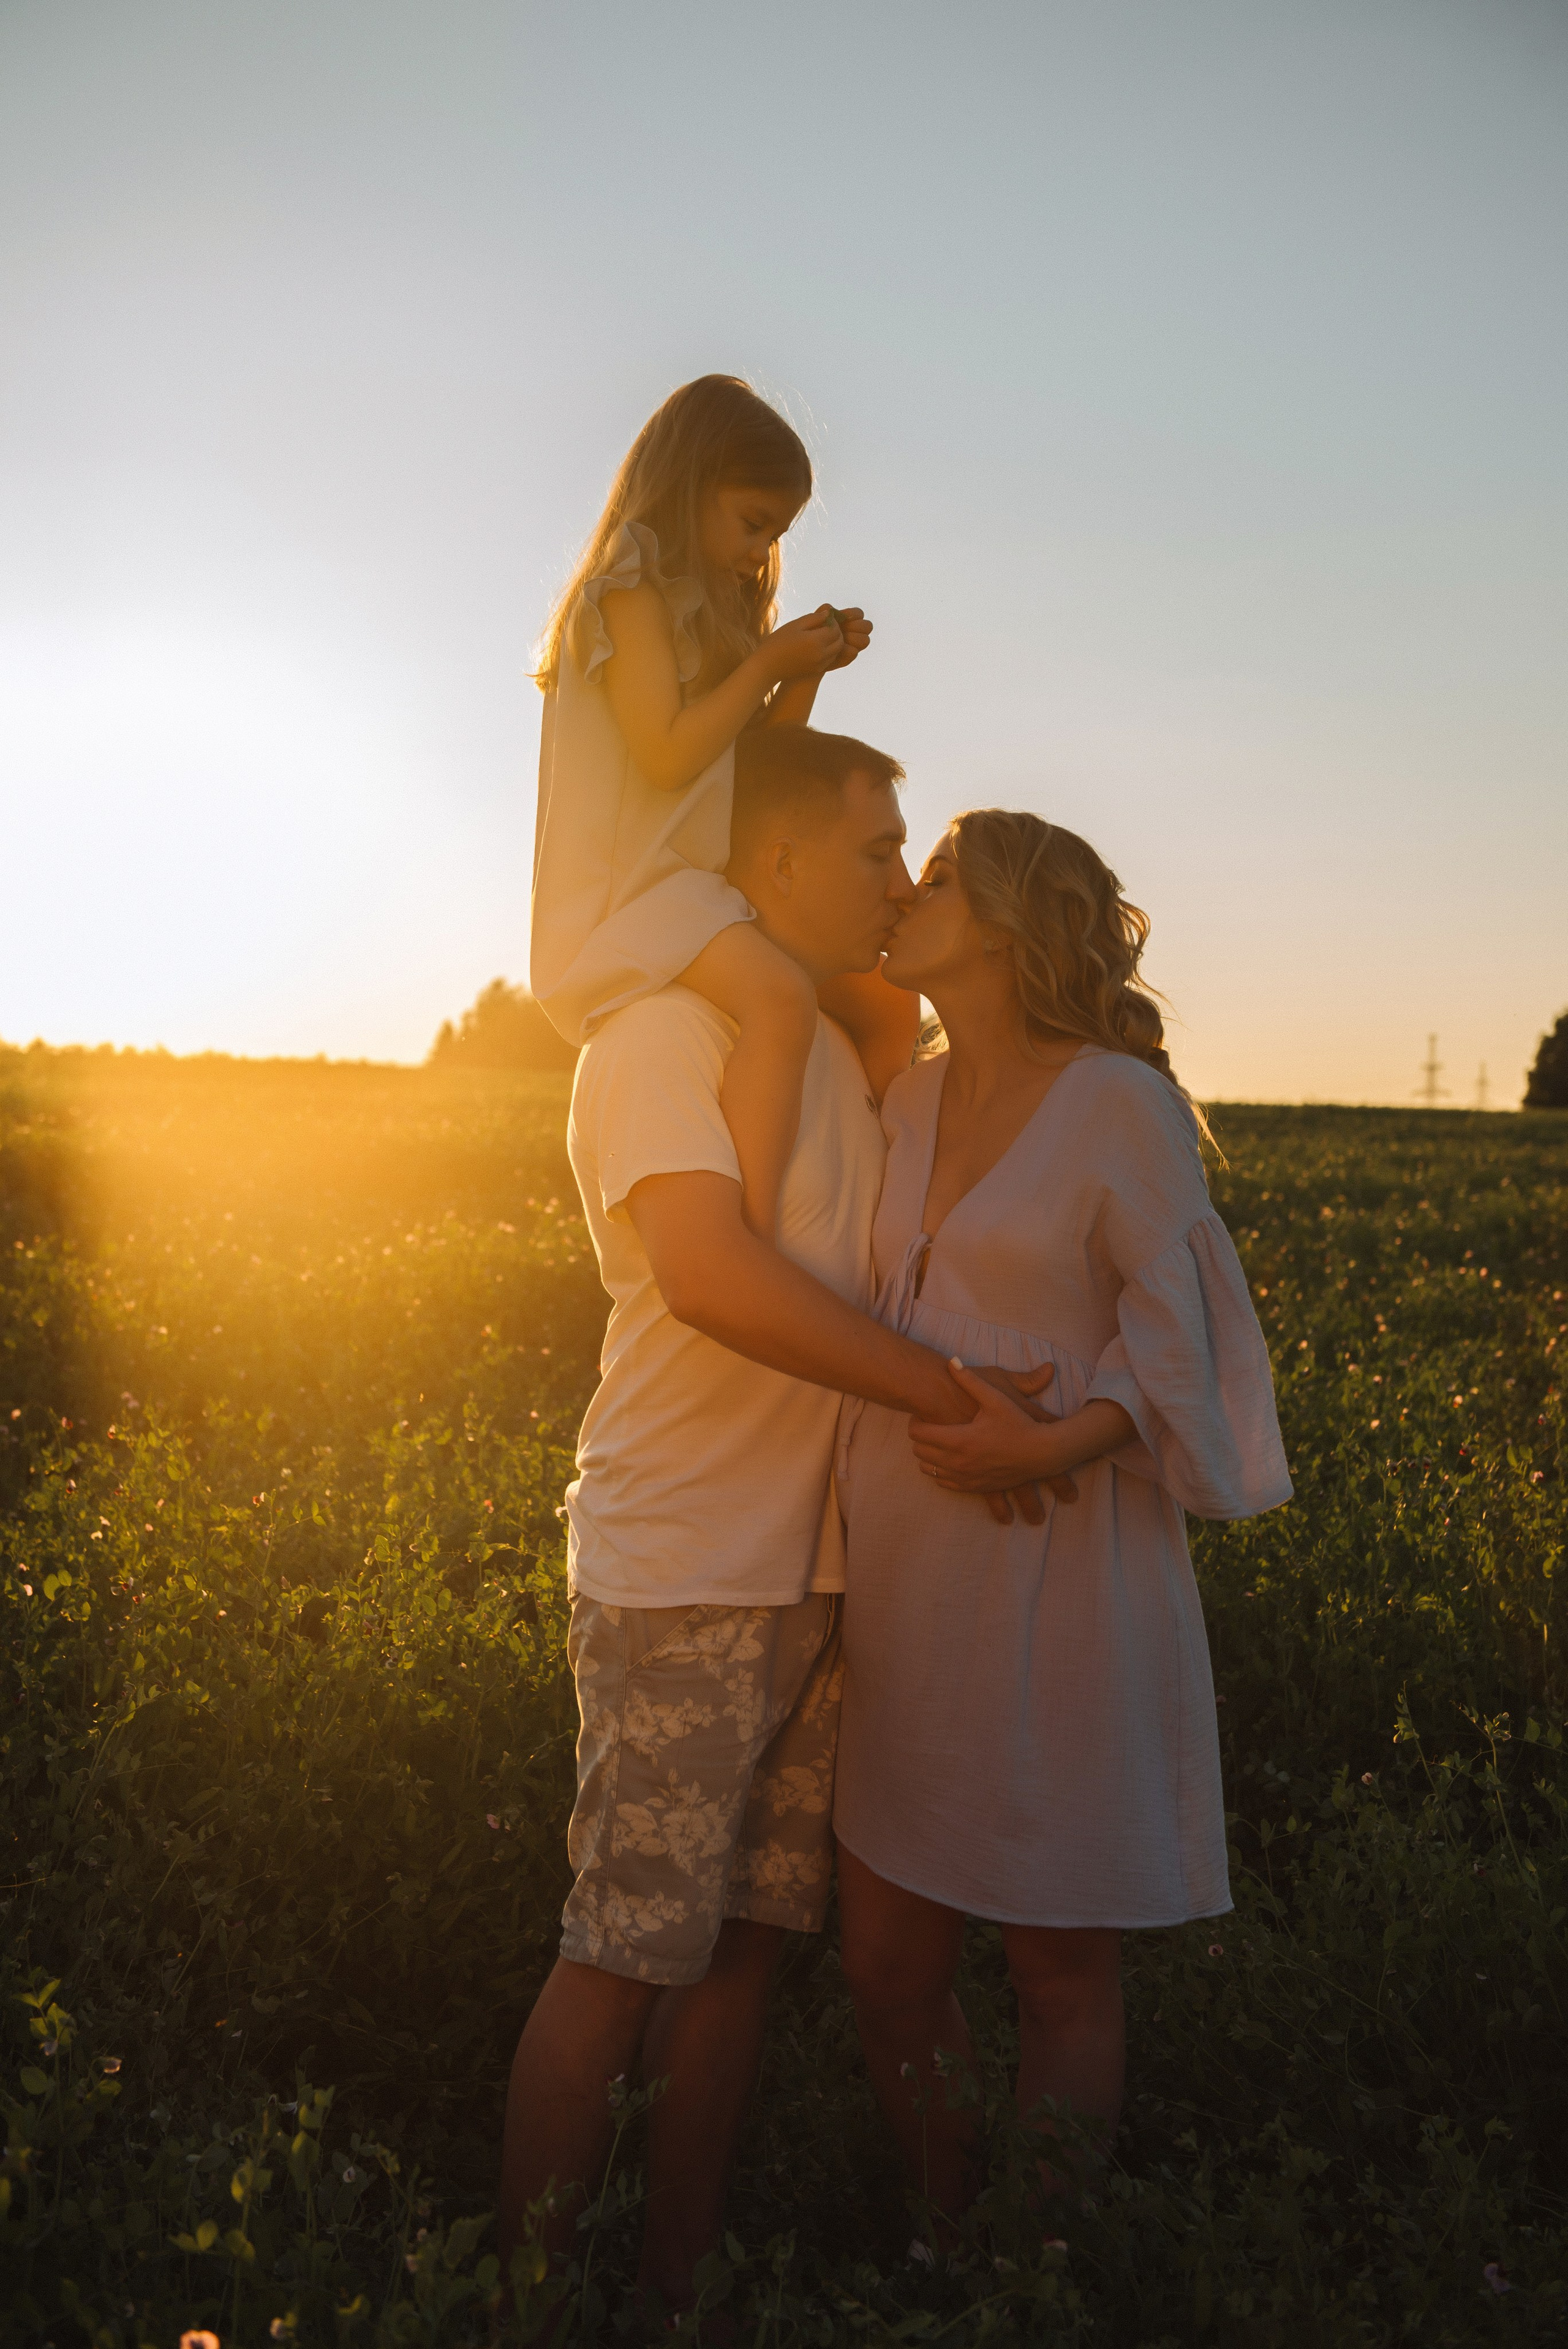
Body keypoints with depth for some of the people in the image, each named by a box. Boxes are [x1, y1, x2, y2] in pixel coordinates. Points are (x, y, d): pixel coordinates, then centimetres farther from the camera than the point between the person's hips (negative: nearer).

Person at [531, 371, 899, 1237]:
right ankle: (755, 1254, -39)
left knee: (879, 1004, 8)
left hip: (702, 888, 10)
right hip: (632, 887, -10)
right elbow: (668, 754, -17)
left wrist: (806, 671, 8)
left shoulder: (707, 609, 23)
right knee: (780, 998, -35)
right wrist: (768, 662, -8)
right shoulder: (633, 589, -6)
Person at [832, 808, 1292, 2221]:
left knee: (1061, 1974, 9)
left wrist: (1055, 1444, -22)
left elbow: (1181, 1342, -7)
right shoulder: (904, 1105, 11)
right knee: (888, 1969, 12)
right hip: (902, 1583, 6)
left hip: (1057, 1586, -6)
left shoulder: (1122, 1102, -6)